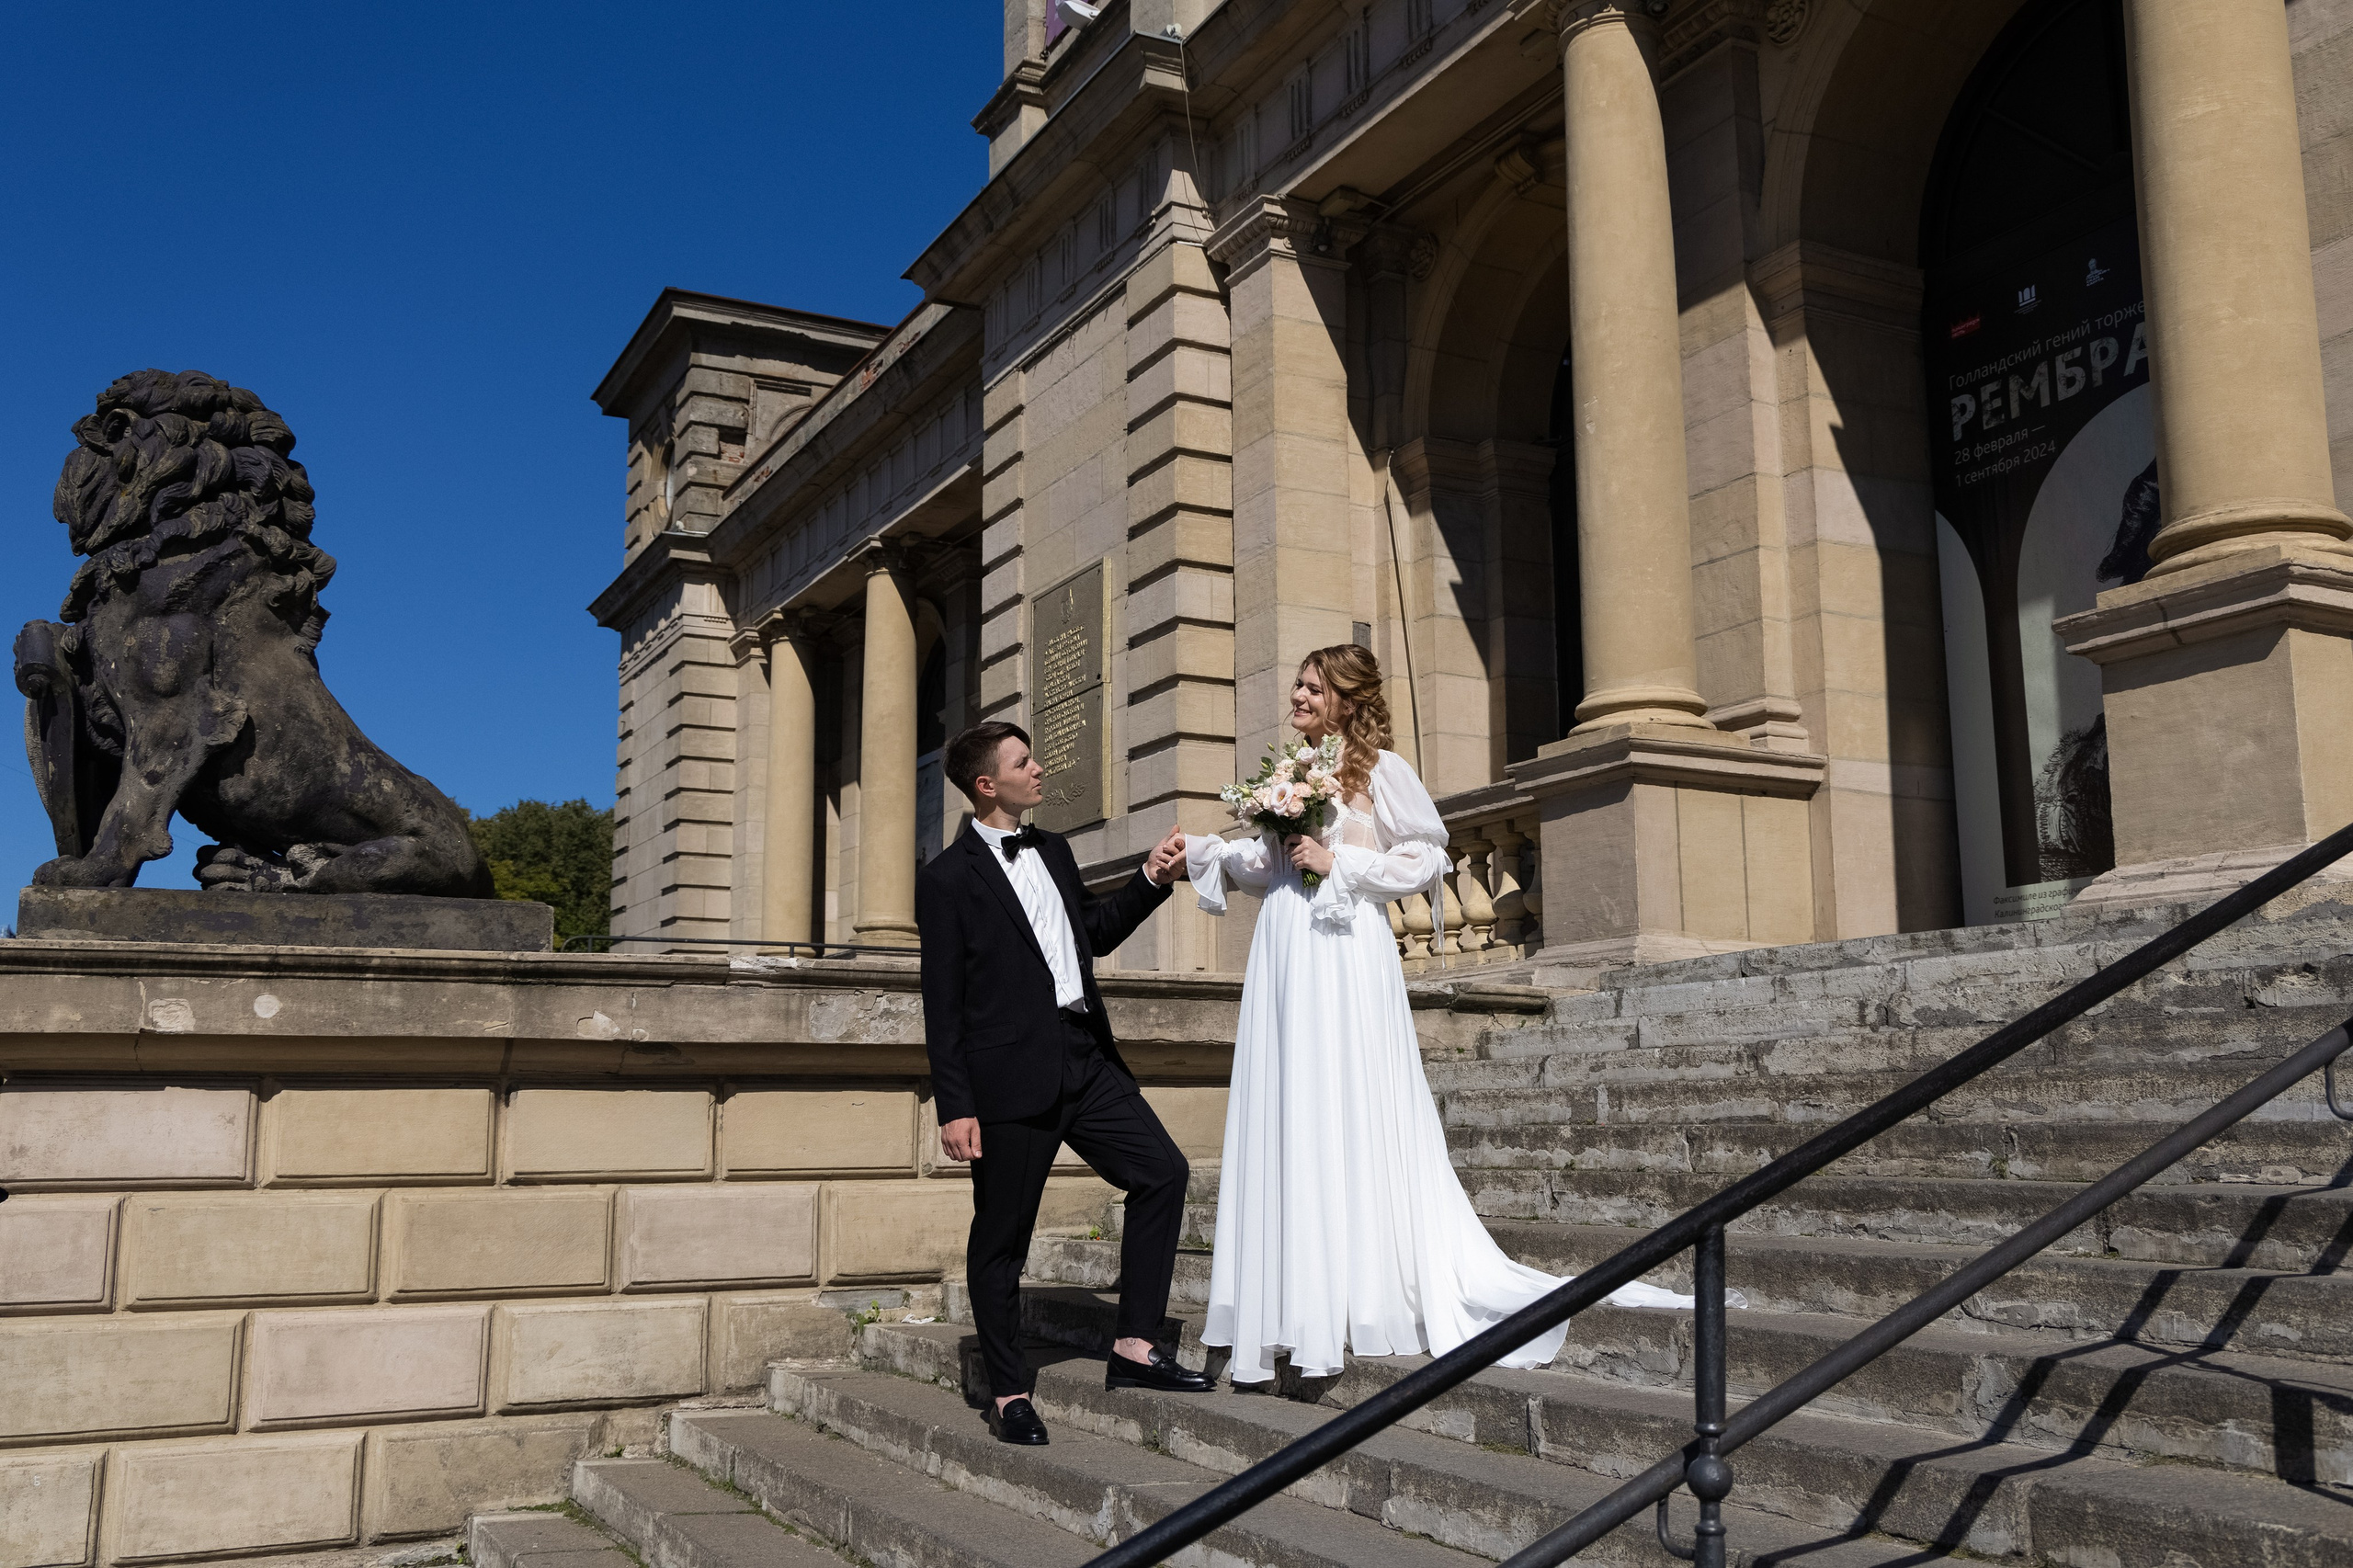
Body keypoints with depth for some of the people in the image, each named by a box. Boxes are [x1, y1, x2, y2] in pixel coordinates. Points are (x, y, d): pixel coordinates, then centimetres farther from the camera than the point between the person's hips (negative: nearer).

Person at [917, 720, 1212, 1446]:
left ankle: (1134, 1346, 11)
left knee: (1163, 1171, 3)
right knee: (1001, 1239, 3)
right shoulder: (948, 879, -7)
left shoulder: (1052, 851, 14)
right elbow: (943, 1002, -9)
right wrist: (954, 1106, -13)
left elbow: (1094, 933, 26)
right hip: (1011, 1078, -7)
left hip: (1087, 1060, 7)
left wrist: (1151, 880, 13)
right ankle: (1009, 1395, 17)